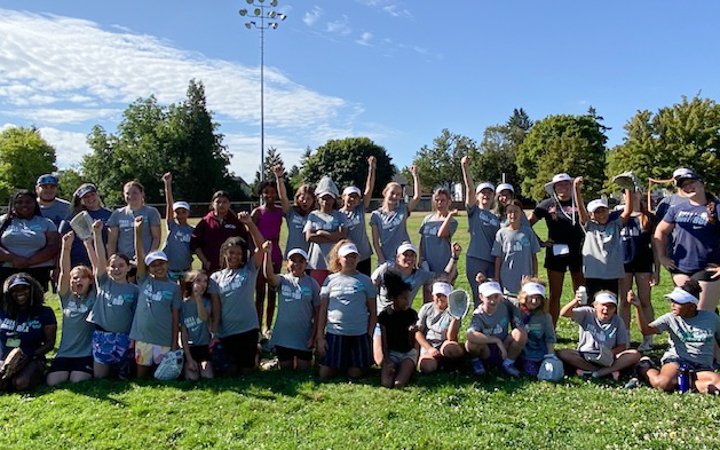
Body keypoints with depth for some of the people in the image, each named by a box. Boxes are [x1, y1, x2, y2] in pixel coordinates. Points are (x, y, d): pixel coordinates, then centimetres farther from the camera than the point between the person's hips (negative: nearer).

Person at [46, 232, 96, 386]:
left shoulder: (94, 296, 1)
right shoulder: (67, 297, 7)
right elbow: (64, 271, -7)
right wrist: (66, 246, -22)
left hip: (87, 353, -3)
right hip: (65, 352, 3)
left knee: (77, 382, -20)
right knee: (52, 382, -15)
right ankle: (67, 372, 10)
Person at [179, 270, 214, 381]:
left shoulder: (206, 301, -1)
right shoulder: (183, 304, -4)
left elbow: (204, 318, -25)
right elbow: (183, 333, -3)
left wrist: (198, 297, -27)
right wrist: (189, 358, -8)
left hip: (204, 346, 0)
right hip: (189, 347, 0)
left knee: (208, 376, -18)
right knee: (192, 377, -18)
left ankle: (201, 365, 7)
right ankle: (187, 366, 7)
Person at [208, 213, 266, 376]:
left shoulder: (249, 270, 1)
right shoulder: (216, 277, 5)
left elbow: (260, 246, -13)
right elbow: (216, 309, 3)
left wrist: (249, 224, -23)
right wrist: (214, 334, -3)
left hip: (248, 328, -1)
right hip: (226, 331, 1)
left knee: (246, 370, 5)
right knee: (230, 372, 7)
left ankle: (254, 354, 37)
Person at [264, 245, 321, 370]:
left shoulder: (312, 284, -3)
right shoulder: (283, 280, -3)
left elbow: (317, 312, -2)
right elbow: (269, 275, -26)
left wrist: (314, 336, -6)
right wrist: (267, 253, -39)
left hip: (304, 336, 0)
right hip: (283, 336, 1)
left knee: (303, 369, 8)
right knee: (286, 369, 15)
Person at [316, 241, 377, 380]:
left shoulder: (365, 280, 4)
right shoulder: (331, 279, 4)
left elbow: (373, 311, 7)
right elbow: (322, 310, 5)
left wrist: (369, 334, 0)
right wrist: (320, 336, 0)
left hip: (359, 334, 0)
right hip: (334, 333, 0)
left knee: (355, 374, -1)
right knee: (325, 374, -4)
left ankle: (350, 362, 33)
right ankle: (340, 363, 28)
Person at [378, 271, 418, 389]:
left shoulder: (411, 314, -7)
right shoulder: (384, 314, -8)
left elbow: (412, 345, -5)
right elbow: (384, 342, -5)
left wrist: (412, 332, -25)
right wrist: (387, 361, -17)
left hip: (408, 353, 0)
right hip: (391, 353, 0)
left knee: (399, 384, -25)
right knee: (386, 384, -25)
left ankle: (407, 371, 5)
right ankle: (395, 370, 4)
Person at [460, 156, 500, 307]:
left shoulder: (496, 218, 19)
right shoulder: (473, 212, 7)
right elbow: (469, 188, -7)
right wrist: (465, 167, -20)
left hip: (493, 261, 4)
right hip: (475, 260, -4)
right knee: (480, 298, -5)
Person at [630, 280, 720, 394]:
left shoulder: (711, 318, 5)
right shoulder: (670, 318, -1)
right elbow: (646, 329, -17)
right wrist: (638, 307, -32)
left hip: (702, 367, 2)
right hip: (675, 360, -2)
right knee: (662, 383, -32)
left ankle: (678, 381, -15)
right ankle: (645, 369, 2)